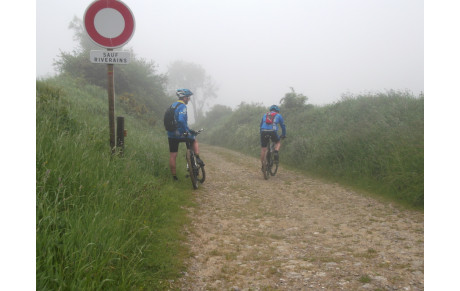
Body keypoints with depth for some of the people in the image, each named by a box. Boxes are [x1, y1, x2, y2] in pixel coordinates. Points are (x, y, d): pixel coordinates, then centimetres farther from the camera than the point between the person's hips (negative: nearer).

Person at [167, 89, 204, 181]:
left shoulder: (173, 105, 15)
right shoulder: (182, 106, -13)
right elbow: (181, 120, -29)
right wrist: (187, 131, -20)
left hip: (171, 134, 7)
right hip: (180, 134, -7)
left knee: (172, 156, 9)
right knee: (195, 141, 21)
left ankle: (174, 176, 13)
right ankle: (197, 158, 5)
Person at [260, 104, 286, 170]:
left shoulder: (265, 115, 28)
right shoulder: (278, 115, 20)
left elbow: (261, 125, 33)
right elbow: (283, 126, 25)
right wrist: (283, 135, 37)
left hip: (263, 132, 2)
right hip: (273, 132, -2)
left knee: (263, 149, 11)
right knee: (278, 142, 28)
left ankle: (263, 165, 14)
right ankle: (276, 154, 3)